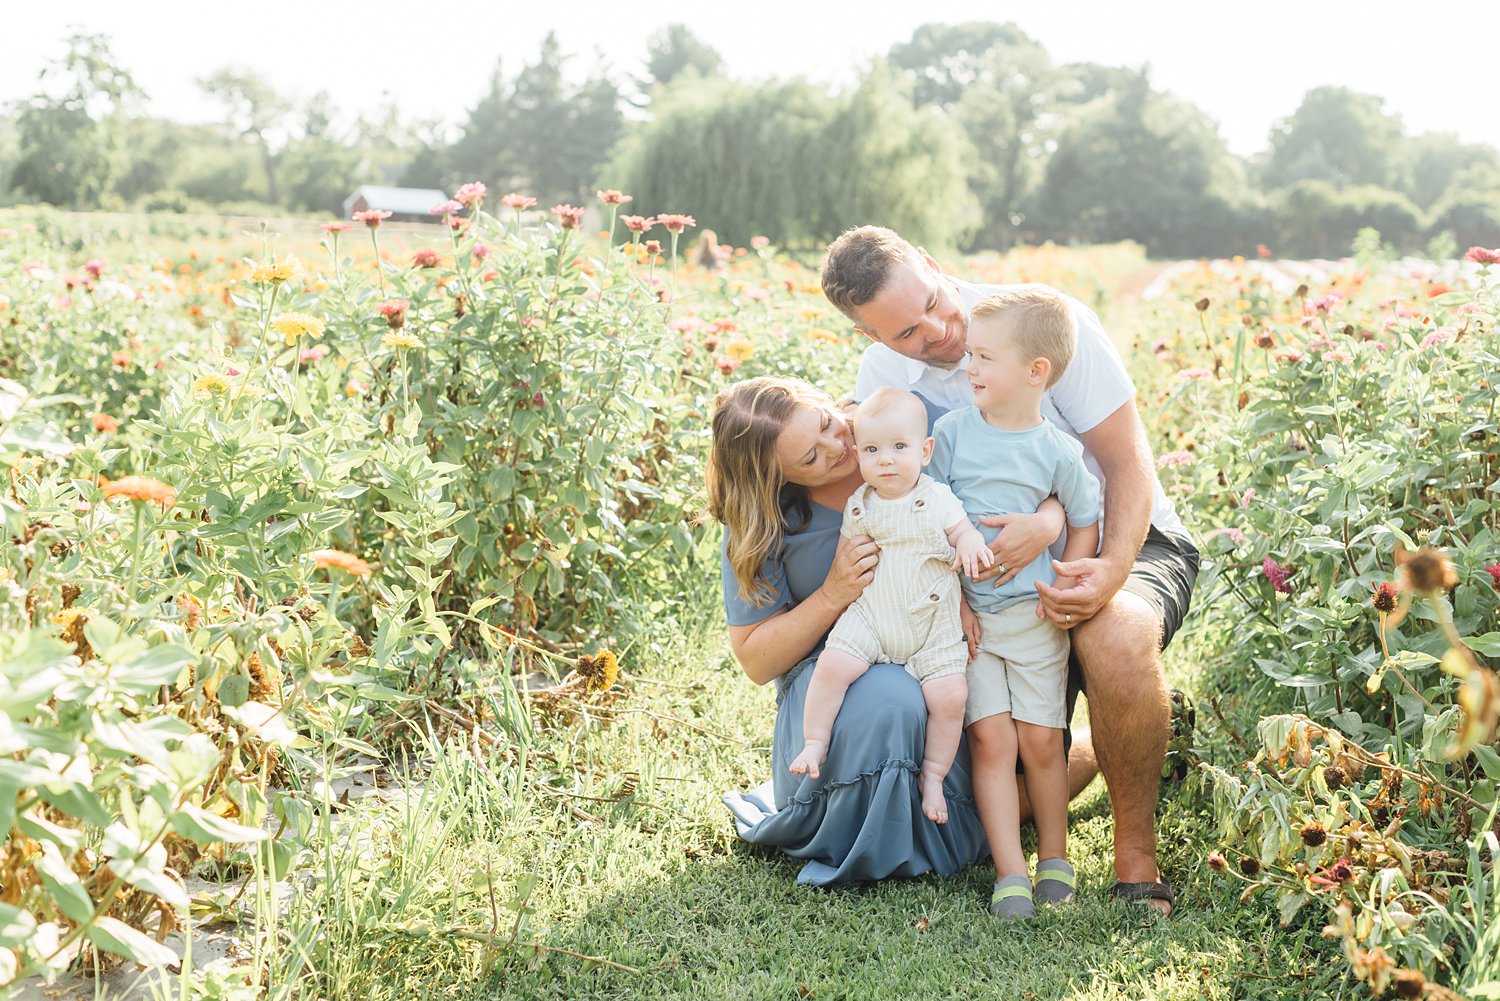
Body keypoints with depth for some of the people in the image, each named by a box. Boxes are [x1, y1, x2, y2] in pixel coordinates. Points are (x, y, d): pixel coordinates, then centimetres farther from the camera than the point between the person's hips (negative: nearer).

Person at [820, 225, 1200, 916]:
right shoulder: (881, 377, -5)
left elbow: (1128, 467, -16)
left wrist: (1110, 570, -35)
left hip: (1128, 543, -4)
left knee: (1115, 637, -40)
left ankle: (1137, 854, -18)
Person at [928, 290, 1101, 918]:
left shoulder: (1057, 451, -4)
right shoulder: (953, 432, -2)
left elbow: (1085, 523, 9)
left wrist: (1064, 589, -3)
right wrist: (951, 600, -6)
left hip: (1032, 614, 0)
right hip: (964, 612, 0)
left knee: (1041, 739, 3)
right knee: (992, 735, -6)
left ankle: (1055, 857, 21)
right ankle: (1010, 872, -1)